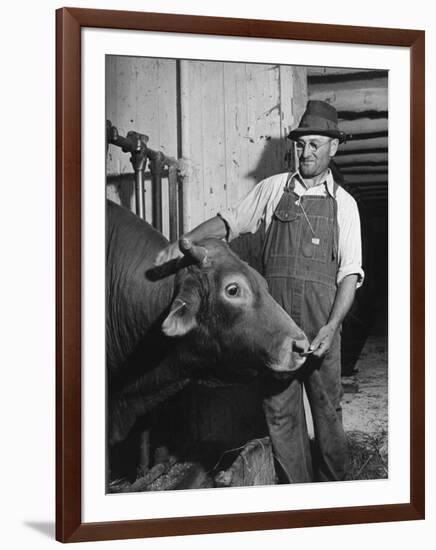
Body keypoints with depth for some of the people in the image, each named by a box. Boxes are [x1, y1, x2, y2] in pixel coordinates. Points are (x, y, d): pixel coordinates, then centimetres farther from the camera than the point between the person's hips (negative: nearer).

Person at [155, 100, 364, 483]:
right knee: (280, 411, 3)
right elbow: (228, 222, 12)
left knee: (327, 407, 5)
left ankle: (333, 486, 21)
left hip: (321, 323, -1)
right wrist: (184, 242, -5)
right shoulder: (272, 189, 10)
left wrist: (332, 326, -11)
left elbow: (350, 274, 2)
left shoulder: (343, 204, 7)